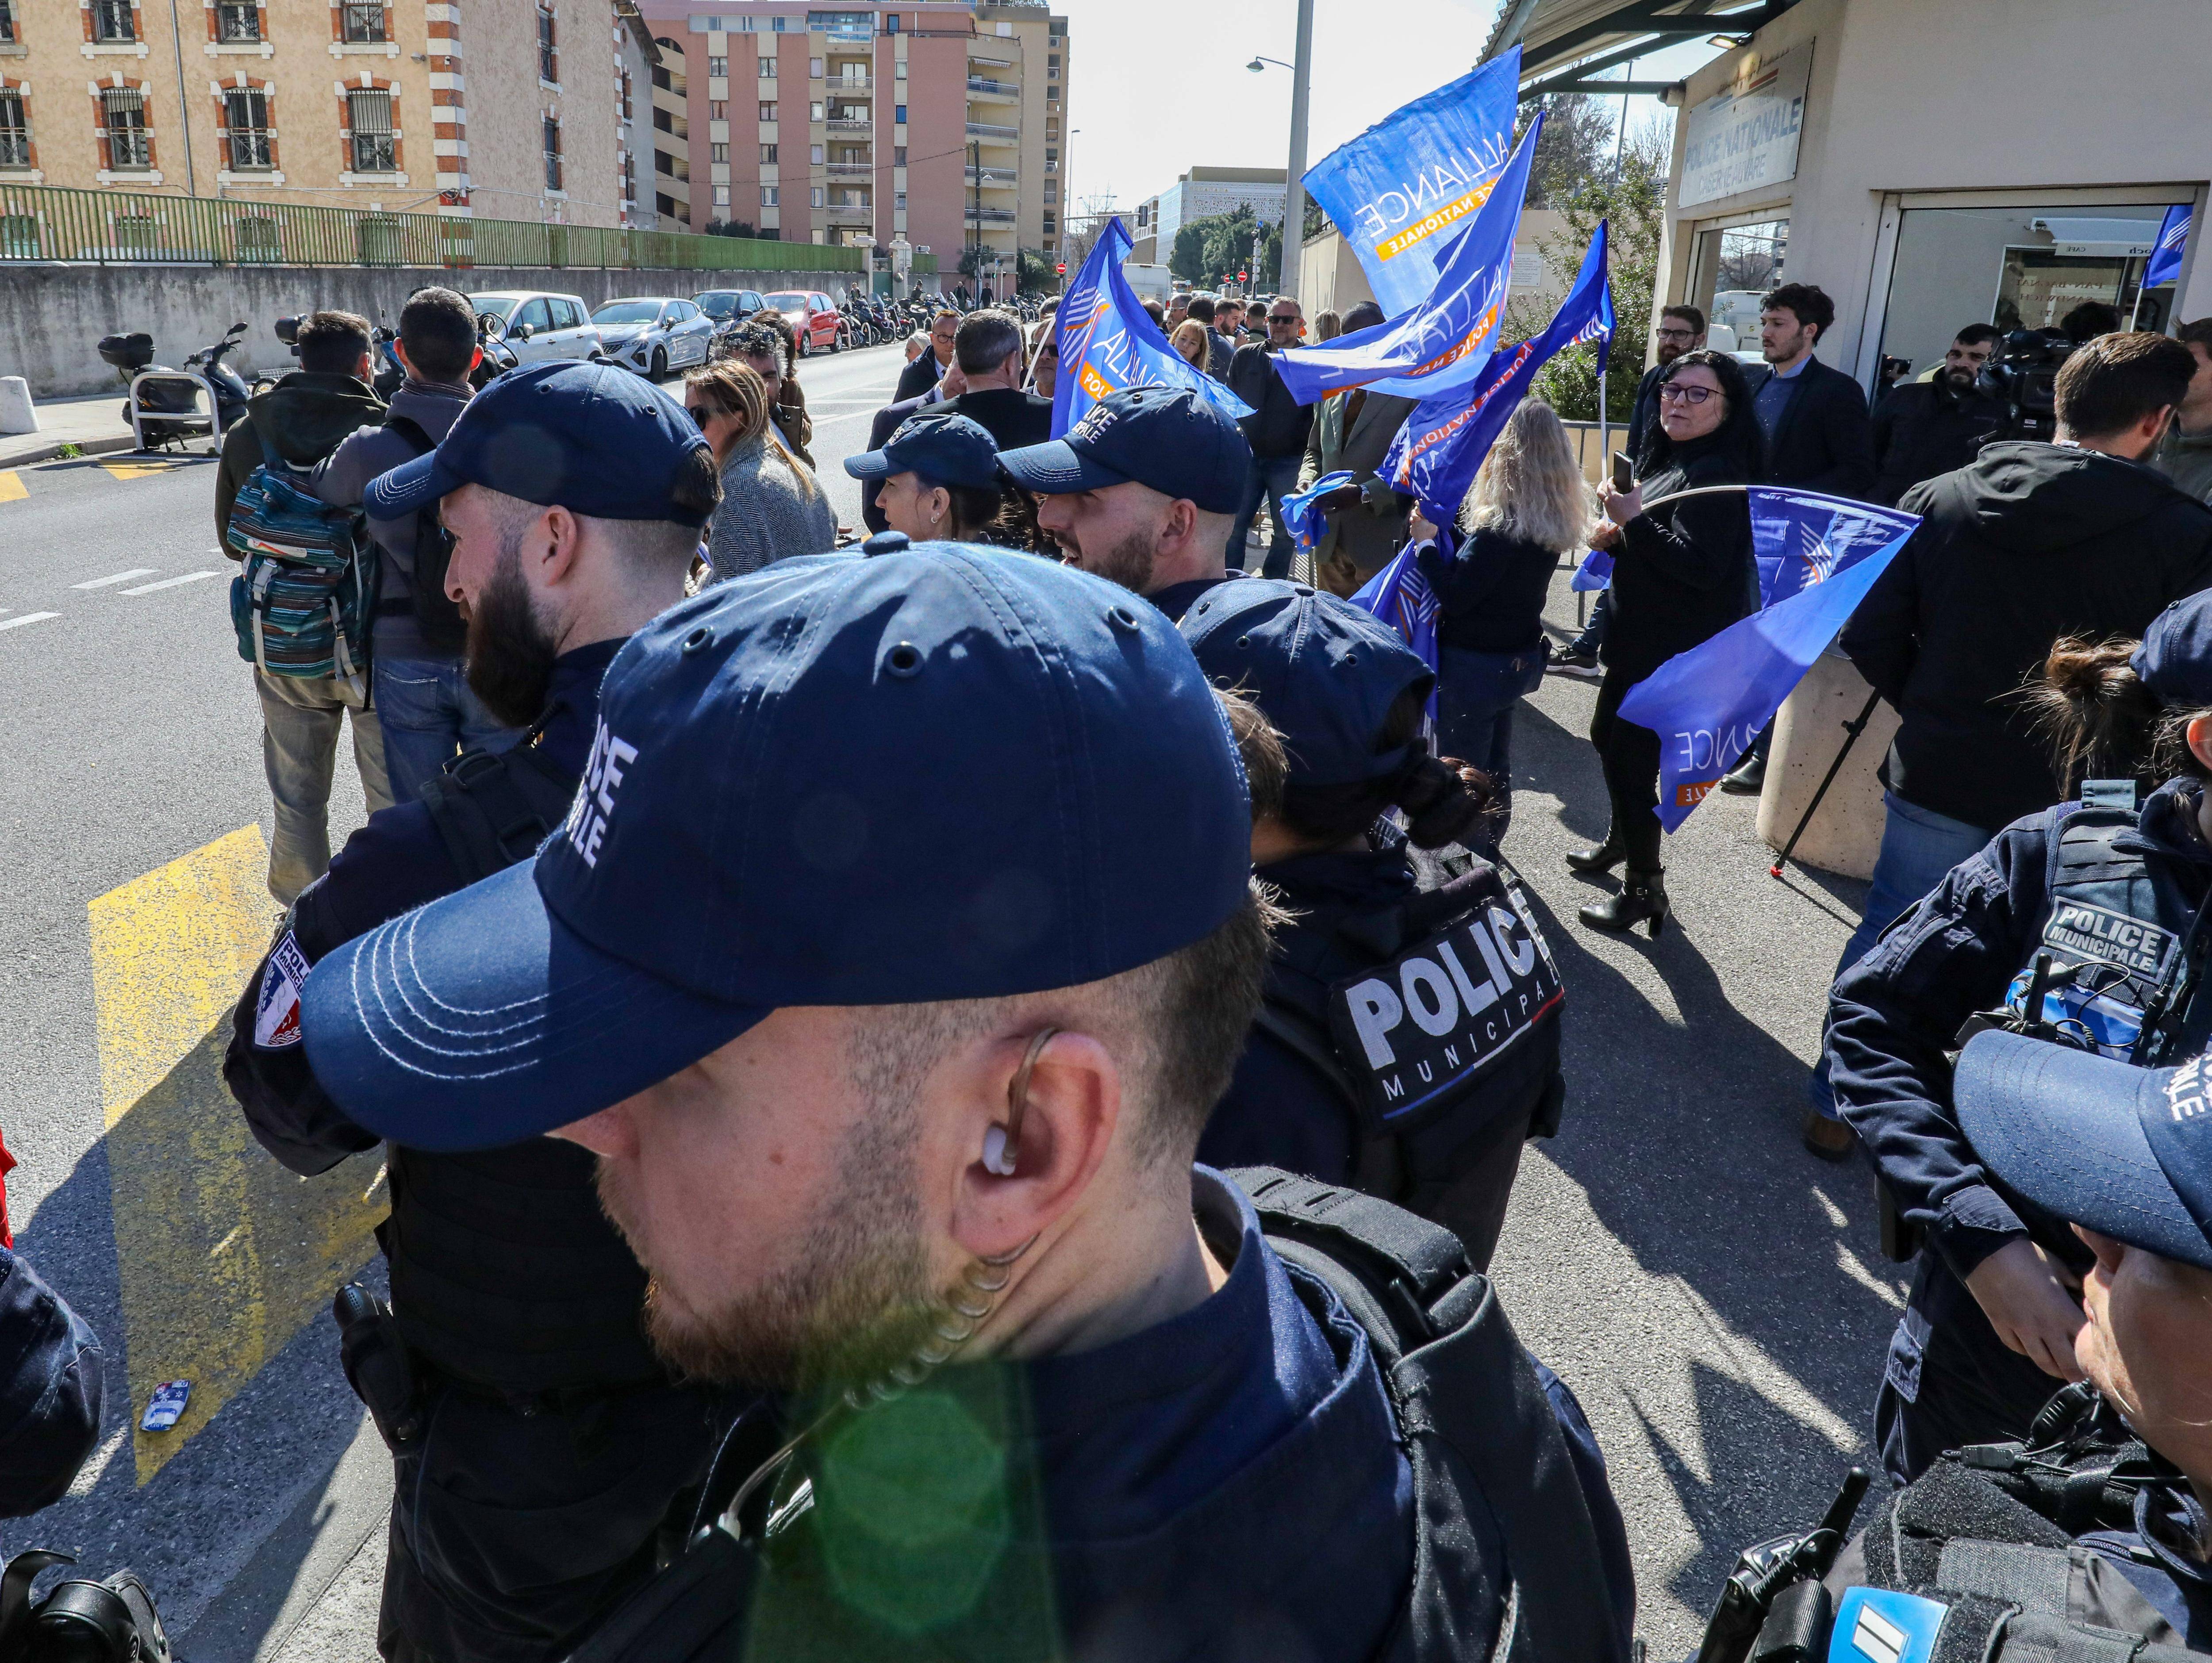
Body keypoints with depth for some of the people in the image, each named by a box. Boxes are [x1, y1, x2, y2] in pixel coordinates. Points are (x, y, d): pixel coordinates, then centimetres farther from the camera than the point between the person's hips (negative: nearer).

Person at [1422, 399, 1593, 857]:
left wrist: (1427, 542, -17)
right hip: (1518, 659, 9)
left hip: (1475, 664, -9)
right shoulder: (1553, 523, 0)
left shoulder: (1500, 531, -27)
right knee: (1495, 765, 23)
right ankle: (1487, 852, 39)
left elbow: (1454, 596, -24)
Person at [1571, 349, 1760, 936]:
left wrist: (1634, 519, -24)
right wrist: (1615, 535, 4)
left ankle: (1645, 888, 10)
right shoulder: (1672, 458, 11)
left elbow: (1700, 566, -30)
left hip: (1675, 651, -11)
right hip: (1641, 638, 11)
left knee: (1631, 759, -4)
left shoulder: (1717, 473, -20)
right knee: (1608, 737, 24)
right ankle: (1620, 842, 46)